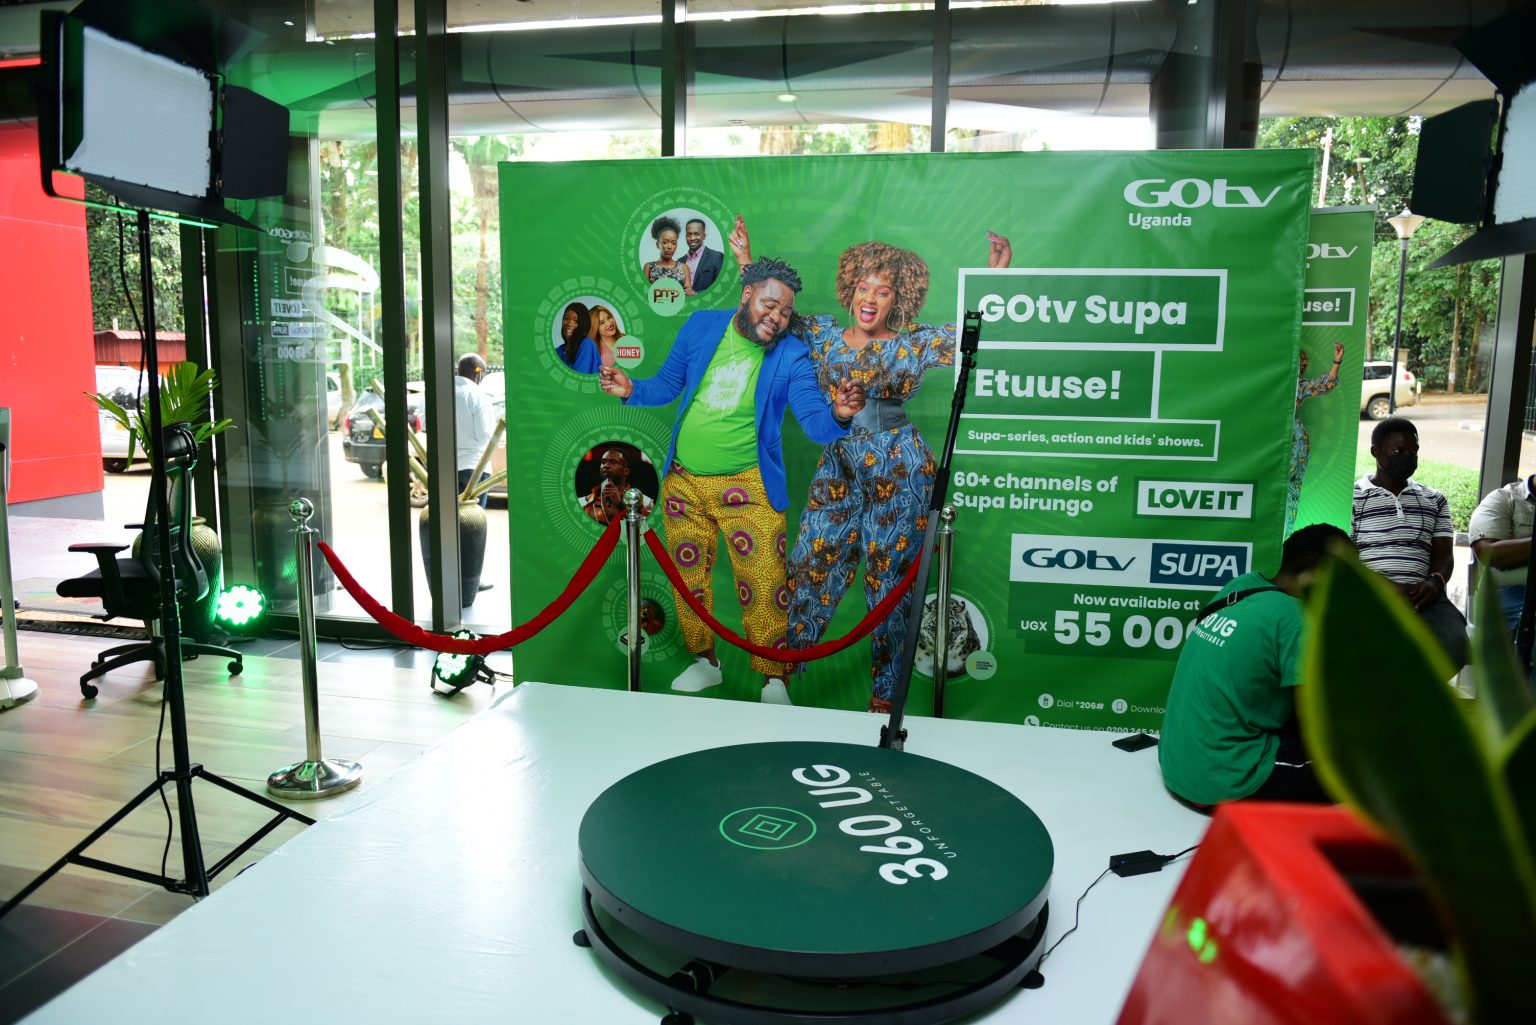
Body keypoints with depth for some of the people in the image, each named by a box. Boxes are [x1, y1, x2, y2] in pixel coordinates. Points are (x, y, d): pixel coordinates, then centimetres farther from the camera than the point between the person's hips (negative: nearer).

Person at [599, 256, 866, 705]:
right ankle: (704, 661, 36)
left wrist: (839, 415, -37)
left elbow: (816, 424, -15)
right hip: (683, 480, 4)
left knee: (763, 587, -5)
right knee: (687, 578, 15)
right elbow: (668, 385, 10)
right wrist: (631, 389, -8)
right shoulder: (700, 327, 0)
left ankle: (774, 680, 13)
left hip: (746, 485, -3)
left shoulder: (791, 356, -9)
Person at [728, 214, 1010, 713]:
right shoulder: (822, 335, 7)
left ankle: (884, 691, 18)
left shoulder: (914, 345, -2)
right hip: (836, 469, 3)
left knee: (889, 579, 4)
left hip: (898, 473, -3)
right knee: (811, 567, 6)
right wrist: (746, 261, 11)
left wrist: (996, 276, -19)